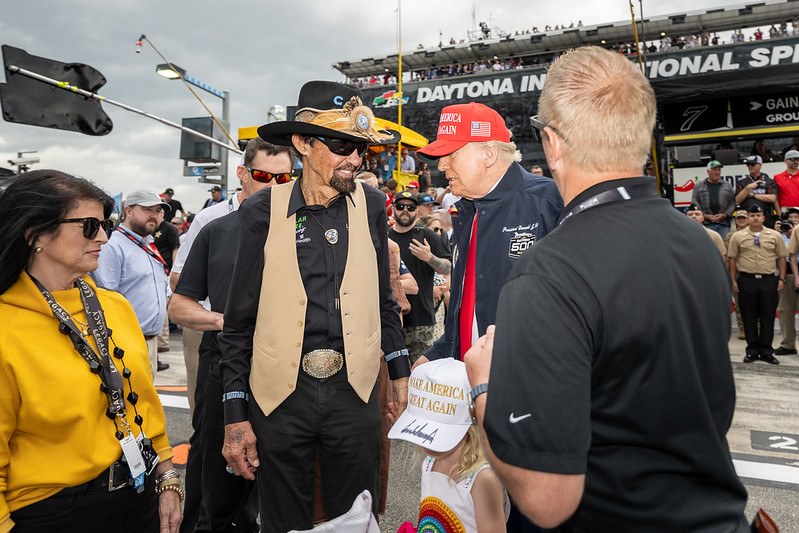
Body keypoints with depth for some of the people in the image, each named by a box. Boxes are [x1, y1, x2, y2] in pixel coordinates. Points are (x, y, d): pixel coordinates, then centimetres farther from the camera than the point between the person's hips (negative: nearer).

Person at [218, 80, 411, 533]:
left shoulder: (370, 205, 1)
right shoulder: (264, 211, -6)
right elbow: (240, 321, -2)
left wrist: (401, 371, 10)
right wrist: (236, 415, -3)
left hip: (355, 390, 2)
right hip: (279, 394, -1)